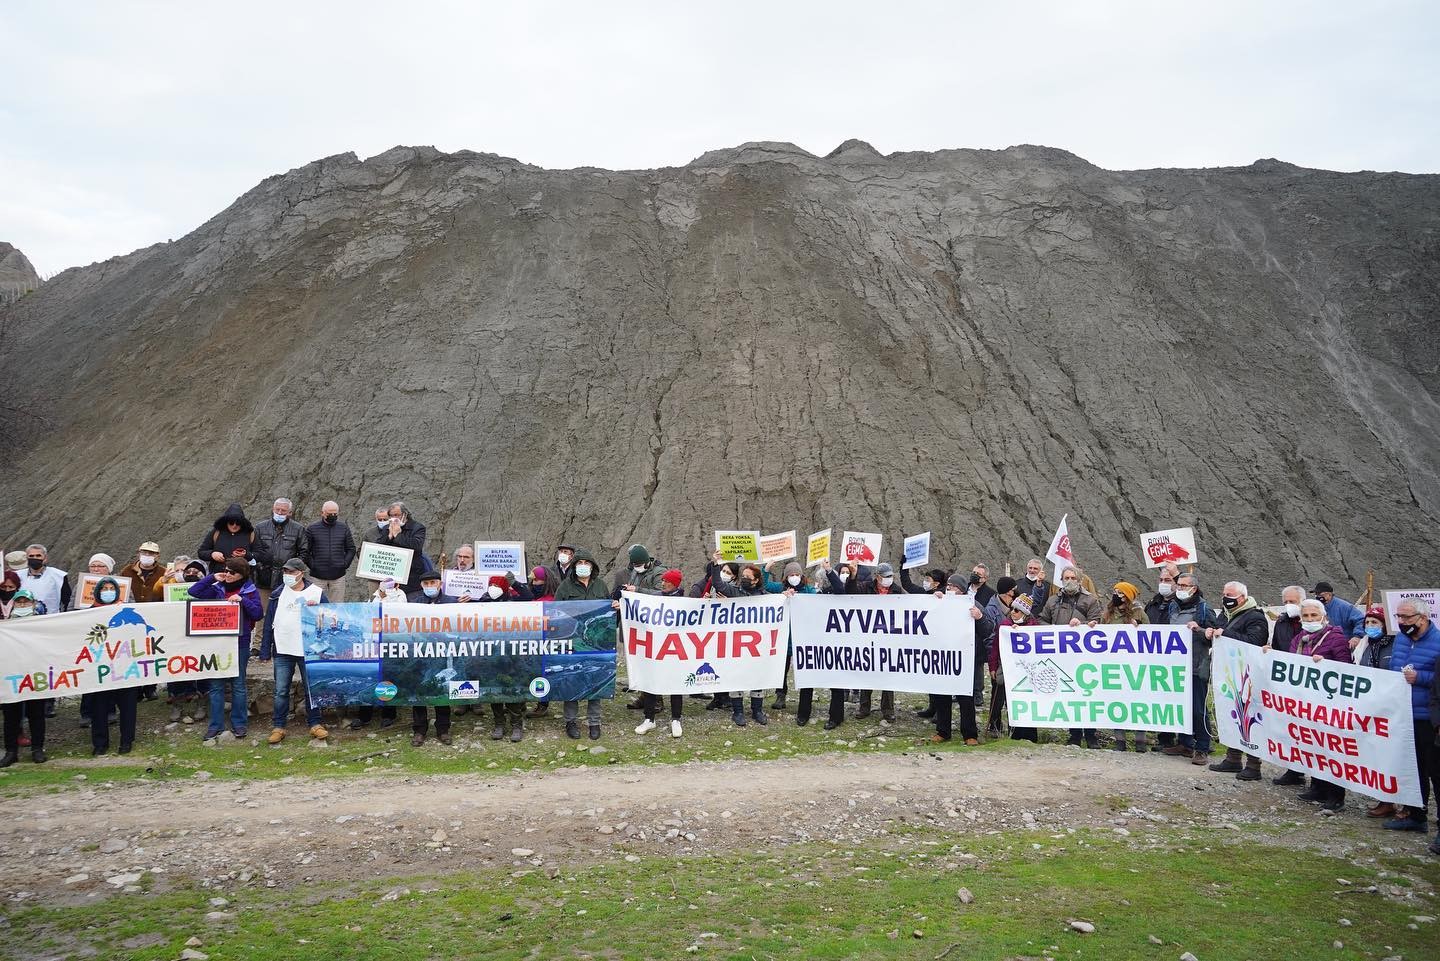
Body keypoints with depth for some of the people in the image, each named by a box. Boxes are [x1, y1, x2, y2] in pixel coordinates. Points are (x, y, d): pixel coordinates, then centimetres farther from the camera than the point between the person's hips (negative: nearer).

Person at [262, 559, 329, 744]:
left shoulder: (316, 592, -2)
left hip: (308, 650, -2)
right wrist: (266, 648, 5)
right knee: (281, 691, 5)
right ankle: (278, 726, 15)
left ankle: (315, 724, 16)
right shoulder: (278, 593, 6)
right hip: (282, 650, 2)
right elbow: (269, 621, 8)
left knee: (311, 689, 6)